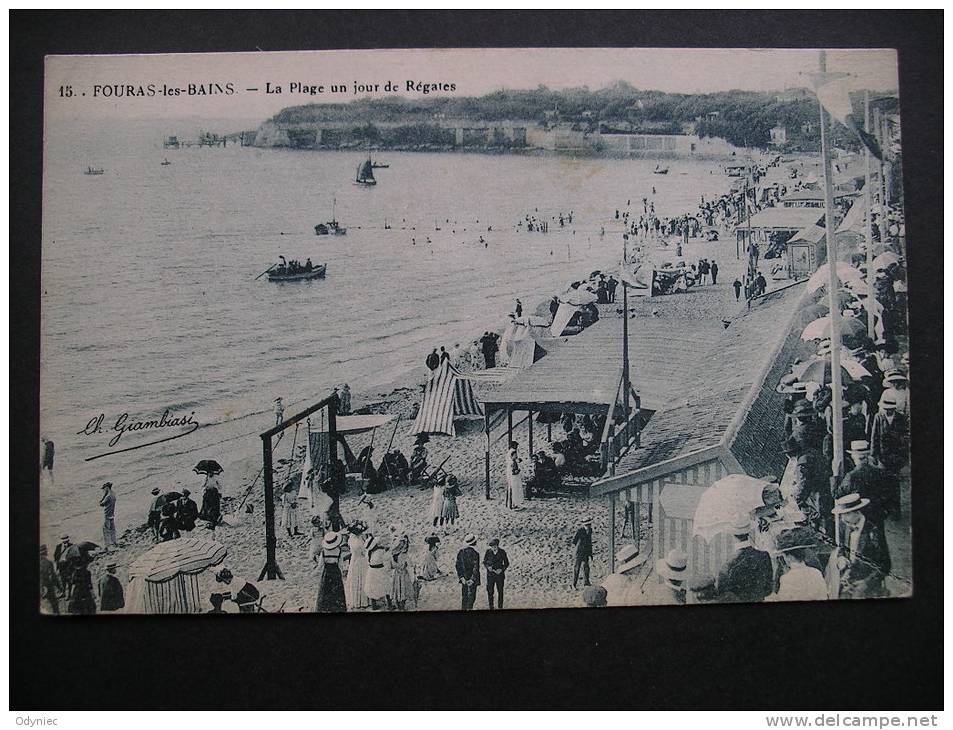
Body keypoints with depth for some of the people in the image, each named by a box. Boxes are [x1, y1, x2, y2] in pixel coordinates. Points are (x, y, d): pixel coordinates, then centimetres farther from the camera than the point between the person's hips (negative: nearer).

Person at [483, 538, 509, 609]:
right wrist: (488, 567, -14)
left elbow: (507, 563, 3)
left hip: (499, 574, -1)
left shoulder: (502, 552, -4)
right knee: (490, 591, -1)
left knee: (500, 591, 2)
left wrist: (501, 569, -14)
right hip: (490, 574, 1)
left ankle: (500, 607, 12)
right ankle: (491, 607, 11)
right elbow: (484, 562, 7)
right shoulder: (488, 552, -2)